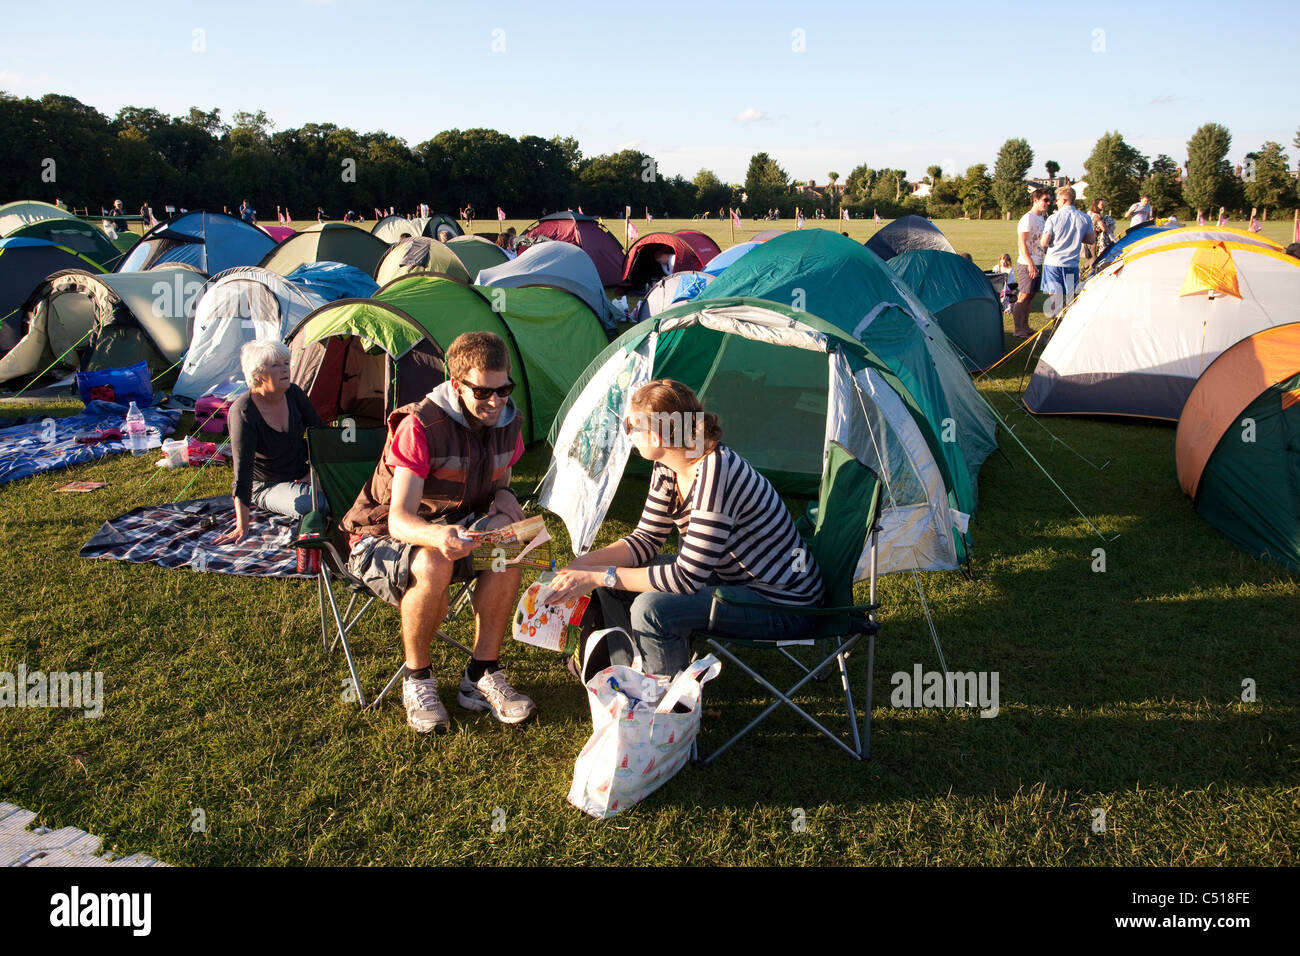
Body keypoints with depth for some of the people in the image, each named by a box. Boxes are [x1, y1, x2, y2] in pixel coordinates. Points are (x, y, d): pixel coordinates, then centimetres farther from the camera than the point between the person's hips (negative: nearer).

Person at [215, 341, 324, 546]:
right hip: (267, 486, -5)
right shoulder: (243, 412, -27)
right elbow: (242, 470, -30)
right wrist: (241, 528, -31)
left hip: (301, 474, 5)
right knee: (312, 505, -31)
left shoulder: (294, 394, -10)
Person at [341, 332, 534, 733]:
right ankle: (416, 680, -13)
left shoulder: (506, 421, -6)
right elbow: (399, 519, -34)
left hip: (450, 527, 6)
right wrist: (437, 536, -57)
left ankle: (481, 677, -15)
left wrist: (503, 498, -14)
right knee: (432, 566, -39)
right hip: (382, 538, -5)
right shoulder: (420, 427, -27)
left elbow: (500, 483, 12)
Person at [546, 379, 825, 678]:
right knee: (613, 581, 5)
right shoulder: (668, 468, -2)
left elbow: (686, 578, -30)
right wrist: (581, 565, -8)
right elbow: (644, 541, 6)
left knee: (652, 609, -28)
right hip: (734, 574, 9)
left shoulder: (715, 474, -31)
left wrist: (600, 576, -26)